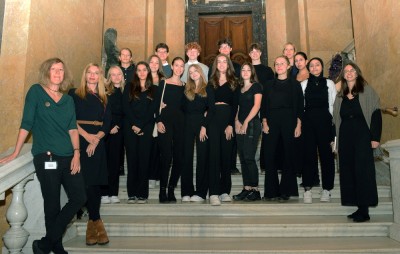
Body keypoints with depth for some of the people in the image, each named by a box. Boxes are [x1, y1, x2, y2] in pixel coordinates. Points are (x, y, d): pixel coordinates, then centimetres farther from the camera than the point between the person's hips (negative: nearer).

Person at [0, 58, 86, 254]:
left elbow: (72, 128, 8)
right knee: (52, 205, 1)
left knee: (79, 198, -2)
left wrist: (76, 153, -4)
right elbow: (26, 124, -2)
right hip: (46, 158, -5)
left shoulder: (68, 100, 15)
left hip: (68, 157, 5)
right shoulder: (36, 91, 2)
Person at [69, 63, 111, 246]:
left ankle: (92, 223, 10)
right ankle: (96, 221, 1)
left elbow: (107, 123, 6)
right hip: (80, 141, -3)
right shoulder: (74, 94, 7)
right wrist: (86, 135, -14)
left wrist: (96, 138, -10)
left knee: (96, 182, 1)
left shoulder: (104, 98, 14)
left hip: (97, 143, 3)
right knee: (86, 181, -8)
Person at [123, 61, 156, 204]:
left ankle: (142, 194, 3)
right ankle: (132, 194, 4)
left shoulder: (153, 89, 11)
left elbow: (152, 111, 1)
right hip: (131, 127, 0)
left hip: (146, 128, 0)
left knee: (144, 159, -2)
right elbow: (126, 108, 2)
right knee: (132, 158, -1)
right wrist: (134, 124, -10)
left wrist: (140, 126, -9)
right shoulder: (129, 87, 12)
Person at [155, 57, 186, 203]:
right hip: (165, 122, -3)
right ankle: (162, 190, 3)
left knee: (179, 157, 0)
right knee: (166, 156, -9)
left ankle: (171, 189, 13)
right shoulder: (164, 83, 6)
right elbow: (157, 104, -1)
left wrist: (168, 106, 2)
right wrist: (158, 121, -10)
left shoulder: (184, 86, 15)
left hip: (180, 123, 3)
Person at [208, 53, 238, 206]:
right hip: (213, 119, -1)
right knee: (214, 154, -8)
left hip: (228, 119, 1)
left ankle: (225, 191, 11)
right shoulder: (211, 82, 13)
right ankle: (214, 192, -10)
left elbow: (235, 105, 3)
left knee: (226, 154, 3)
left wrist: (231, 124, -9)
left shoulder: (233, 83, 12)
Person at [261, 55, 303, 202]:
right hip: (272, 122, 2)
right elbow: (264, 105, 10)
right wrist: (264, 123, -2)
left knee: (289, 155, 1)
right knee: (269, 155, -3)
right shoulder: (269, 85, 13)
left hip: (289, 121, -2)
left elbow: (300, 106, 2)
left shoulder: (295, 84, 7)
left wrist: (298, 125, -6)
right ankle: (271, 191, 7)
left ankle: (286, 191, 10)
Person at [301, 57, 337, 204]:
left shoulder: (329, 83, 8)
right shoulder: (304, 84, 9)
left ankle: (326, 189, 14)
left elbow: (333, 105, 4)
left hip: (325, 120, 0)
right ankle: (307, 189, 7)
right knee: (309, 153, 1)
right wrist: (300, 123, -2)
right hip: (308, 121, 0)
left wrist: (333, 125, -3)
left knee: (326, 153, 3)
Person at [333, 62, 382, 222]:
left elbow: (376, 114, -3)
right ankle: (359, 207, 13)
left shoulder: (367, 91, 3)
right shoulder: (340, 95, 15)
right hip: (345, 137, 5)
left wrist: (375, 137, -11)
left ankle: (364, 210, -1)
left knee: (363, 170, -6)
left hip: (362, 136, -5)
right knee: (348, 171, 4)